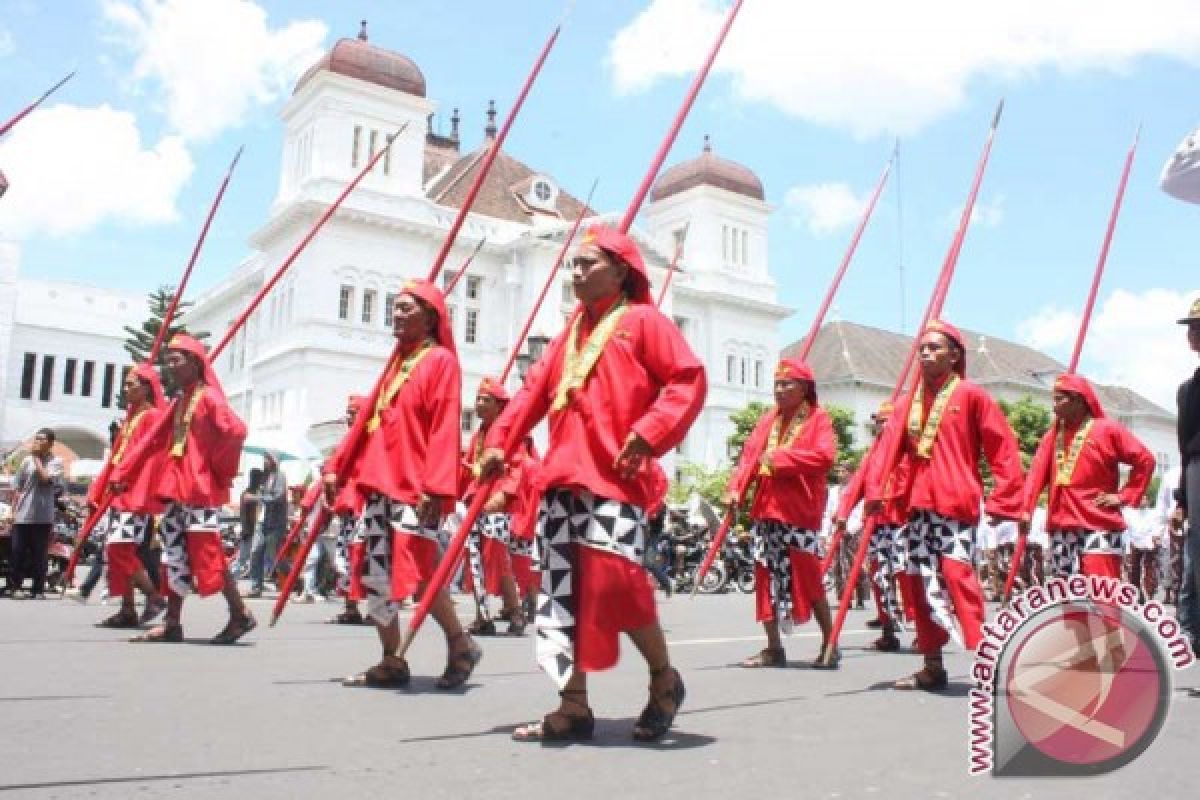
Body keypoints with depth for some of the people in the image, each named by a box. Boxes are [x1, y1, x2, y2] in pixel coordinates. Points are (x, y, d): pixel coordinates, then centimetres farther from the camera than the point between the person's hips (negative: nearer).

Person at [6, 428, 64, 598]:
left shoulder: (56, 461, 1)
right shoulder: (27, 460, 9)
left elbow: (46, 478, -17)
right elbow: (18, 488, 12)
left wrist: (36, 458, -8)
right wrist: (14, 510, 6)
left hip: (43, 516, -3)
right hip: (22, 515, 3)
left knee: (39, 554, 2)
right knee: (17, 551, 2)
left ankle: (38, 589, 8)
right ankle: (15, 586, 11)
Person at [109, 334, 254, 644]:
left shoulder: (209, 397, -9)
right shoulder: (178, 402, 18)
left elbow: (236, 430, -24)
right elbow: (152, 441, 19)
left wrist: (220, 470, -15)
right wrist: (121, 473, 15)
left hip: (201, 489, -9)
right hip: (176, 488, 9)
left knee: (206, 552, -9)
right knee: (175, 554, 8)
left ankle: (240, 615, -1)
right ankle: (172, 623, 13)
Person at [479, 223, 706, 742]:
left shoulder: (642, 321, 2)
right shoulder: (571, 332, 22)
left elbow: (689, 379, -8)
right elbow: (534, 390, 18)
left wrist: (648, 434, -18)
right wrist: (499, 440, 6)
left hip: (615, 478, -7)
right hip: (563, 476, 7)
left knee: (615, 580, -13)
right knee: (563, 591, 4)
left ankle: (664, 680, 13)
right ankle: (573, 708, 13)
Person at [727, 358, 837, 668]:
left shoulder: (818, 418, 0)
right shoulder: (768, 420, 15)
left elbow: (825, 457, -16)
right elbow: (749, 455, 5)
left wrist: (781, 457, -15)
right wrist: (736, 489, -10)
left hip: (800, 512, -6)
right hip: (765, 510, 6)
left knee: (807, 577, -4)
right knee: (766, 578, 7)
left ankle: (829, 645, 10)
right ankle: (773, 648, 16)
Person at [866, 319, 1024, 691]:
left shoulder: (970, 395, -2)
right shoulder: (913, 401, 15)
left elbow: (1005, 447, -4)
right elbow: (890, 446, 7)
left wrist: (1003, 499, -10)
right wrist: (875, 490, -6)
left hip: (956, 504, -6)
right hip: (917, 505, 7)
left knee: (957, 574, -18)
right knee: (922, 583, 9)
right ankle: (932, 667, 20)